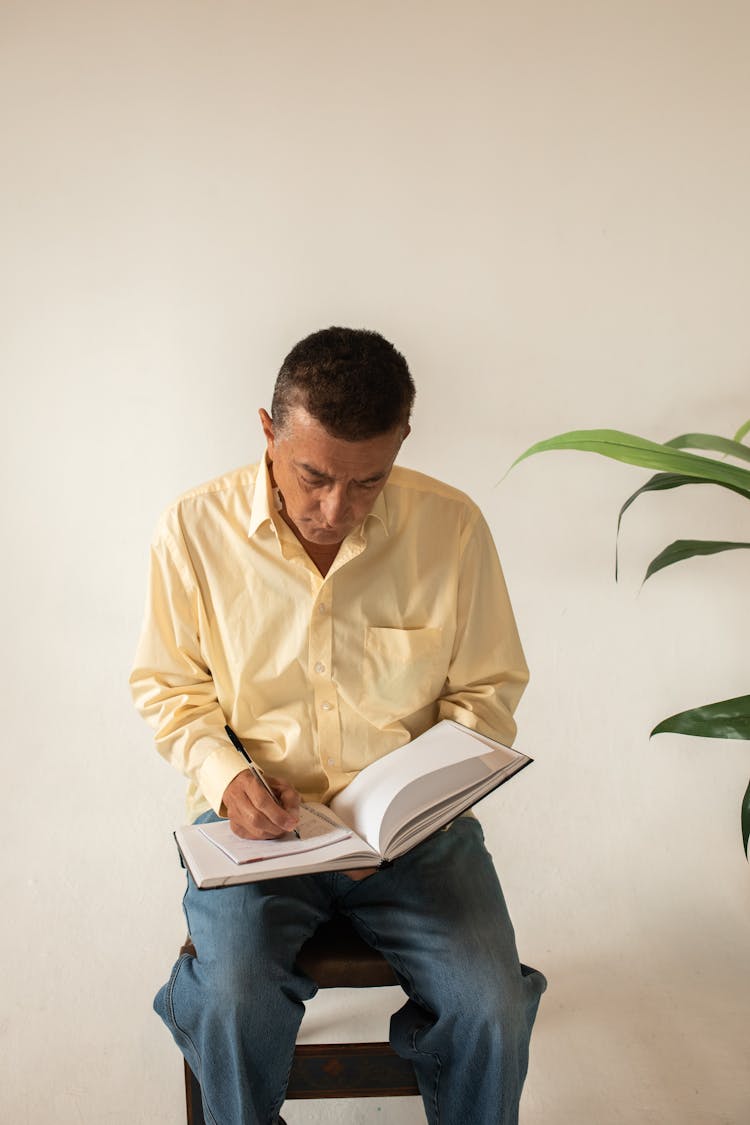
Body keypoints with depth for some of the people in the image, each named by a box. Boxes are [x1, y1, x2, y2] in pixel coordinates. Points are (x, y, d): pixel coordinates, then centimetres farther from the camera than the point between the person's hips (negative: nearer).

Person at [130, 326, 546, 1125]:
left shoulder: (452, 527, -7)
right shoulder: (194, 531, -7)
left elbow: (487, 690, 3)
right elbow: (167, 687, 6)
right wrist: (223, 773, -13)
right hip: (256, 818, 0)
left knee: (490, 1013, -18)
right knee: (234, 1007, -24)